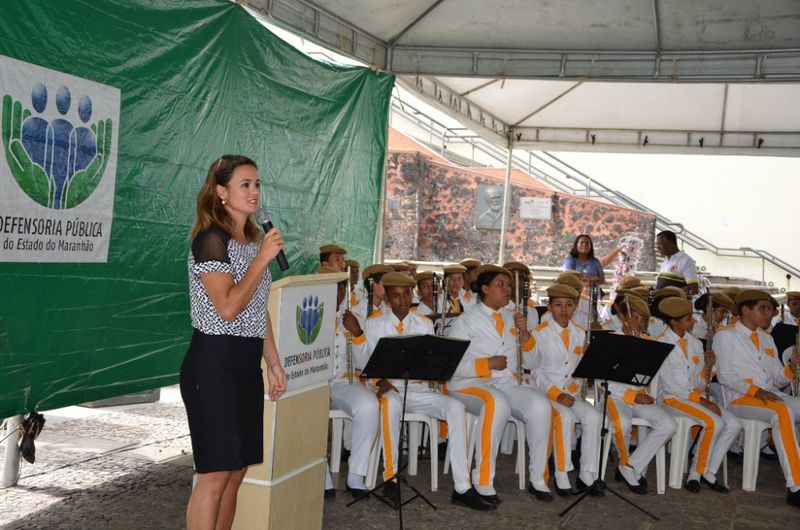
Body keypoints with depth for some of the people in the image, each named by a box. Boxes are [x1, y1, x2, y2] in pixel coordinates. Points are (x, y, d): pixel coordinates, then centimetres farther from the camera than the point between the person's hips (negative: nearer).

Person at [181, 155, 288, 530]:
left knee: (236, 471, 11)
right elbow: (228, 308, -21)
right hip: (214, 364, -8)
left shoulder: (252, 241, 15)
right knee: (215, 473, -5)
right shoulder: (211, 239, -11)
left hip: (246, 365, 9)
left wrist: (273, 363, 16)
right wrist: (263, 257, -18)